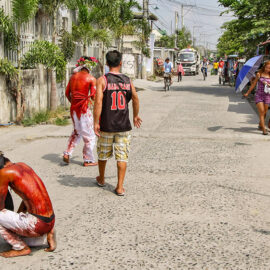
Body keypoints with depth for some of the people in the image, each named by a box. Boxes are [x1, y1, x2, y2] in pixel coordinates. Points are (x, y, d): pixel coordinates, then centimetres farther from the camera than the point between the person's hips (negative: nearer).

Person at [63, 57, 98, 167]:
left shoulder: (73, 76, 8)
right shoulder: (91, 78, -9)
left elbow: (67, 93, 12)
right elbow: (93, 96, -14)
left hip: (73, 108, 6)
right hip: (84, 109, -6)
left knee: (76, 132, 24)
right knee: (89, 135, 7)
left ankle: (67, 153, 14)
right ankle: (88, 160, 13)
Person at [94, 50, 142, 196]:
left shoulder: (102, 80, -8)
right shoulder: (127, 80, 2)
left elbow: (98, 102, -15)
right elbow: (135, 99, 5)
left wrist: (96, 123, -12)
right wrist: (136, 116, 20)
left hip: (106, 125, -1)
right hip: (124, 125, 1)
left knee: (103, 154, 18)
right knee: (122, 156, 5)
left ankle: (101, 179, 37)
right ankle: (120, 187, 4)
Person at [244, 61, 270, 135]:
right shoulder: (259, 74, 2)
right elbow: (254, 84, 10)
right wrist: (248, 93, 13)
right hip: (259, 95, -2)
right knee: (261, 112, -12)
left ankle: (260, 125, 33)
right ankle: (264, 129, -14)